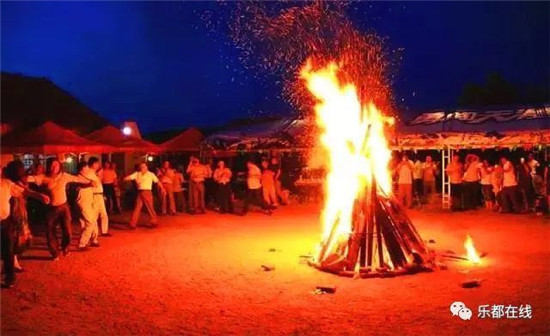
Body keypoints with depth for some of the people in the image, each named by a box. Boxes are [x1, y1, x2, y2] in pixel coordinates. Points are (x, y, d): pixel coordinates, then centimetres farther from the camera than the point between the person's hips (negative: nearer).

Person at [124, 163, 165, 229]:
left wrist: (162, 189, -6)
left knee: (150, 208, 4)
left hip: (147, 192, -2)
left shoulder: (151, 174, 2)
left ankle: (154, 222, 19)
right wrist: (124, 179, -23)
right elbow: (130, 177, -4)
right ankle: (132, 224, 5)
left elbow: (157, 181, 1)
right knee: (137, 208, 2)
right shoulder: (137, 174, 7)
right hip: (139, 192, 2)